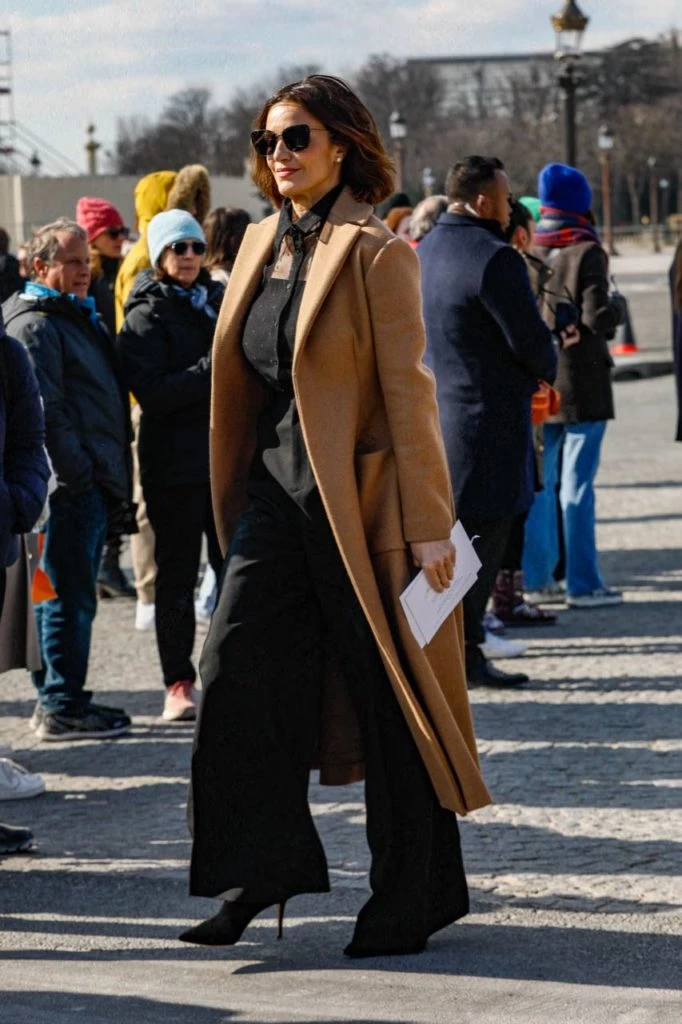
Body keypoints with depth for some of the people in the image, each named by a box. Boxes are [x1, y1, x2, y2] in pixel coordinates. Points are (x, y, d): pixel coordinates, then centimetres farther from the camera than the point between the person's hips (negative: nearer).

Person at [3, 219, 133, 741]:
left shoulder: (82, 319, 21)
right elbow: (44, 414, -17)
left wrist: (115, 483, 21)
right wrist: (79, 474, -18)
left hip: (93, 485, 10)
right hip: (69, 488, -10)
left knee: (70, 597, 15)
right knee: (69, 598, -7)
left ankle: (63, 699, 22)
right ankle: (61, 708, -2)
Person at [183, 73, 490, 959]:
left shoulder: (375, 254, -11)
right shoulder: (262, 244, 10)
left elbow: (408, 393, -13)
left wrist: (426, 523, -15)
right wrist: (243, 499, 16)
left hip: (362, 500, -7)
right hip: (279, 490, 7)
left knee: (391, 696, 2)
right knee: (235, 663, -5)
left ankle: (413, 899, 13)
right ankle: (261, 870, 6)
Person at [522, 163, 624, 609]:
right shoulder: (587, 254, -13)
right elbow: (598, 321, -17)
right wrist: (614, 309, 4)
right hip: (581, 384, -5)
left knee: (537, 480, 14)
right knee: (577, 484, -3)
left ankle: (536, 575, 19)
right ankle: (583, 584, 0)